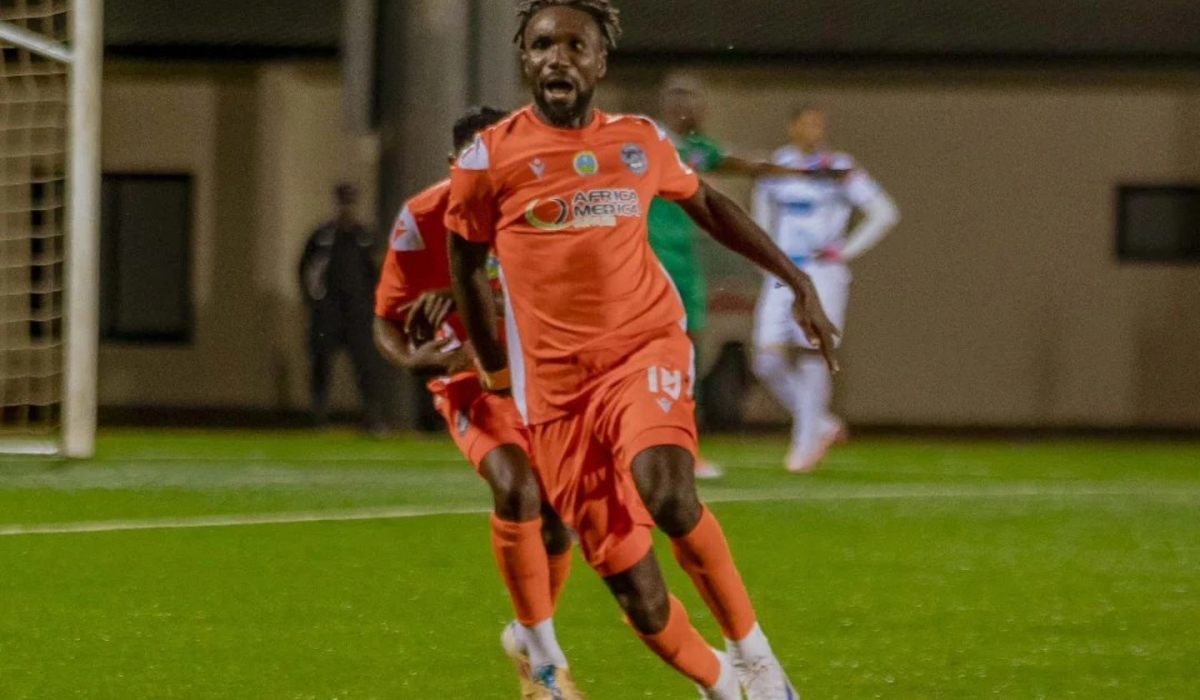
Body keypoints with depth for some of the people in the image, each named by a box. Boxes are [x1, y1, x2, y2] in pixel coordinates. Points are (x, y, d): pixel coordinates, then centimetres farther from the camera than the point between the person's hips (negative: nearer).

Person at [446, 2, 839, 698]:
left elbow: (709, 205, 23)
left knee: (665, 489, -32)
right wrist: (496, 371, 21)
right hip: (554, 381, 0)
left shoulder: (640, 142, 4)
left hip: (646, 352, 0)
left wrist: (799, 282, 20)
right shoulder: (489, 158, -2)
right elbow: (467, 264, 13)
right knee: (634, 588, -2)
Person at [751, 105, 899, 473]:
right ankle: (821, 425, 14)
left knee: (811, 355, -8)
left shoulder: (839, 170, -4)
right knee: (769, 362, -4)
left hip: (822, 273, -4)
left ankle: (805, 444, 2)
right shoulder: (775, 168, 8)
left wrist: (847, 250, -7)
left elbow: (884, 213, -2)